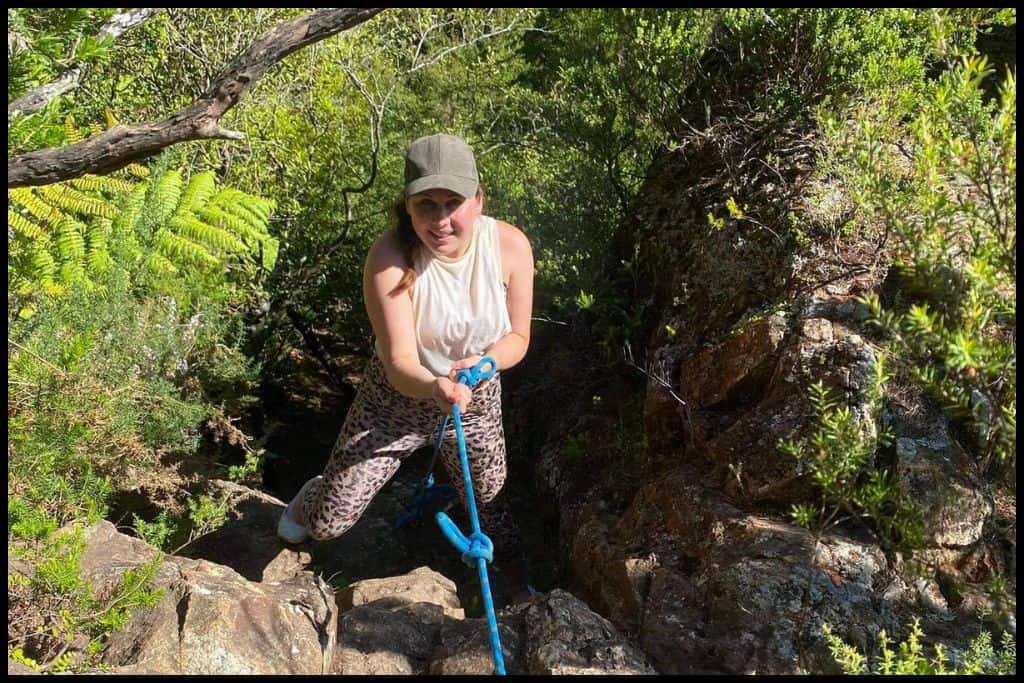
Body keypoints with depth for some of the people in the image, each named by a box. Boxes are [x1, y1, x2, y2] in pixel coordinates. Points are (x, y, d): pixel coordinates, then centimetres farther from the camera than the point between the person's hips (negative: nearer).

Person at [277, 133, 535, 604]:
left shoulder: (510, 245, -20)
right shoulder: (390, 259, -28)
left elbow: (517, 337, -9)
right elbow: (399, 363, -29)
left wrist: (483, 362, -30)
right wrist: (434, 387, -51)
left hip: (476, 398, 2)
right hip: (399, 397, -2)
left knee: (489, 503, 20)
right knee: (328, 525, 1)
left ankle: (521, 590, 53)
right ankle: (313, 496, 42)